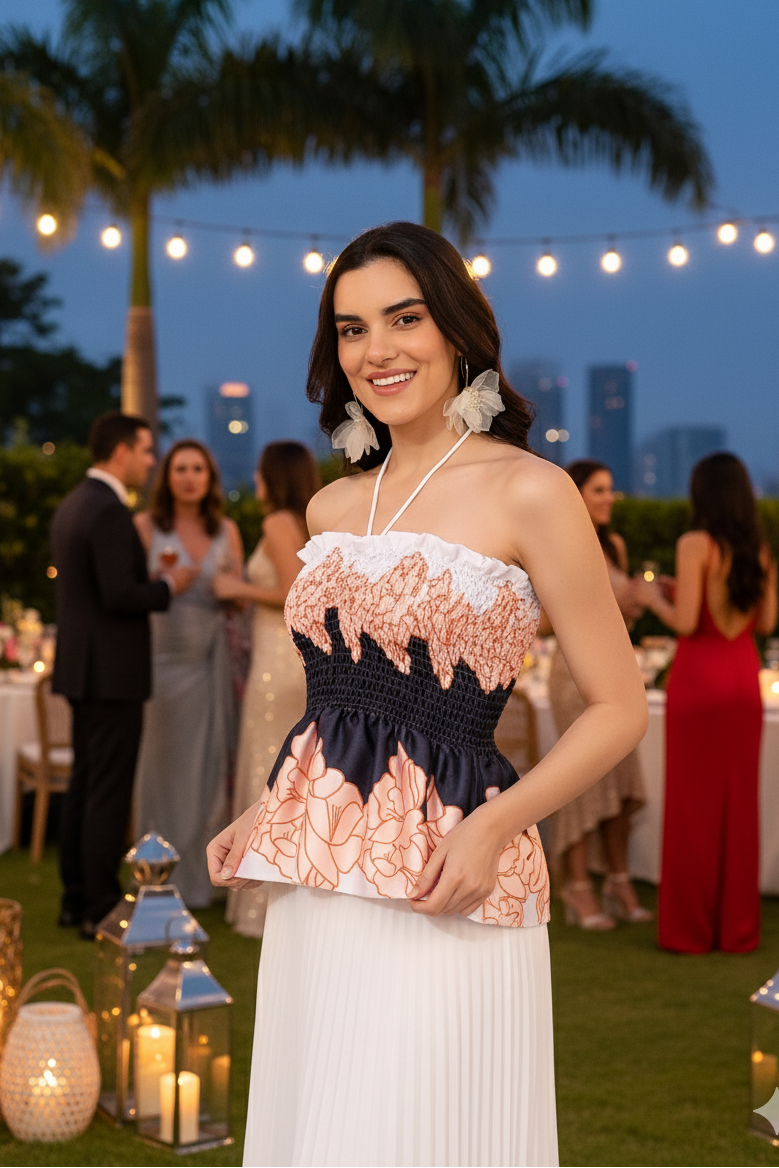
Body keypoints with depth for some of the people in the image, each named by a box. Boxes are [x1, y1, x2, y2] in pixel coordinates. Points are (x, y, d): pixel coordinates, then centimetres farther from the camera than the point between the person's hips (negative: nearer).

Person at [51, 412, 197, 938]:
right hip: (112, 672, -10)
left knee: (85, 785, 15)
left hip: (82, 668, 10)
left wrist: (153, 580, 15)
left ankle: (76, 898, 22)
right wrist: (169, 585, -8)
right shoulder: (109, 511, -18)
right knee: (110, 792, -4)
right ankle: (101, 909, 2)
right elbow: (119, 596, -24)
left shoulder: (73, 503, 13)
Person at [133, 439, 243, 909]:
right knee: (164, 763, 1)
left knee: (209, 764, 5)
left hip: (210, 659, 3)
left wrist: (230, 585, -10)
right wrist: (158, 578, -18)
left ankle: (202, 877, 17)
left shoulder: (226, 530, 7)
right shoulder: (146, 526, -1)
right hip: (163, 655, -3)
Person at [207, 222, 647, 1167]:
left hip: (441, 887, -6)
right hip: (311, 886, 6)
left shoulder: (528, 493, -7)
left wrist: (497, 824, -18)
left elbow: (619, 708, -6)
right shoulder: (332, 506, 11)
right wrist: (263, 819, 8)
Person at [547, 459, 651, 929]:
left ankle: (620, 882, 14)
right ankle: (579, 888, 4)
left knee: (621, 777, 6)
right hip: (577, 667, -6)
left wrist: (635, 604, -1)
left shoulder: (615, 545, 12)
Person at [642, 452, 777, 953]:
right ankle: (738, 926, 15)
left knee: (694, 802, 3)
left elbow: (685, 622, -17)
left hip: (699, 675, -5)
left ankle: (692, 928, 9)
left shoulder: (696, 545, -12)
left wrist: (655, 598, 3)